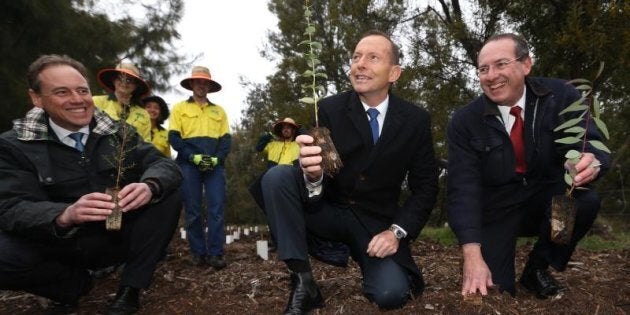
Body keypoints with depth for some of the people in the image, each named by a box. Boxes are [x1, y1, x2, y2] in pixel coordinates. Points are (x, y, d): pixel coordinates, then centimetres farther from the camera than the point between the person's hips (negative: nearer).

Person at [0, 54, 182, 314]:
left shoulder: (118, 133, -2)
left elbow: (165, 165, -10)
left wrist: (149, 186, -36)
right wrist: (66, 215, -39)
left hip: (120, 238, 2)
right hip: (62, 245, -1)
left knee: (169, 195, -19)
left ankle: (130, 289, -9)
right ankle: (75, 283, 2)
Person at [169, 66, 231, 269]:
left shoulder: (219, 111, 19)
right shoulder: (180, 108, 12)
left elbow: (226, 139, 10)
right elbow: (174, 138, 1)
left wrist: (216, 158, -9)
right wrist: (194, 157, -12)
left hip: (215, 165, 1)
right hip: (189, 164, -1)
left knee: (216, 209, -5)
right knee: (192, 211, 0)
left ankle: (215, 254, -3)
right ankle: (198, 252, 8)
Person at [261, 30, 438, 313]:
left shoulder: (416, 120, -5)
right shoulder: (328, 109, -10)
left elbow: (425, 185, 1)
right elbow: (314, 189, -15)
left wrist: (397, 231, -13)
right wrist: (312, 175, -40)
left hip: (376, 223, 0)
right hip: (329, 212, 0)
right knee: (277, 176, -25)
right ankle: (303, 282, -18)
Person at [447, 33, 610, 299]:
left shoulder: (560, 96, -9)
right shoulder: (464, 122, -14)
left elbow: (591, 144, -14)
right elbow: (463, 187, -20)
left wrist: (591, 161, -42)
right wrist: (472, 256, -31)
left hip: (547, 198, 3)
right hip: (496, 209, -2)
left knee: (586, 200, -29)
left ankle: (537, 268, -2)